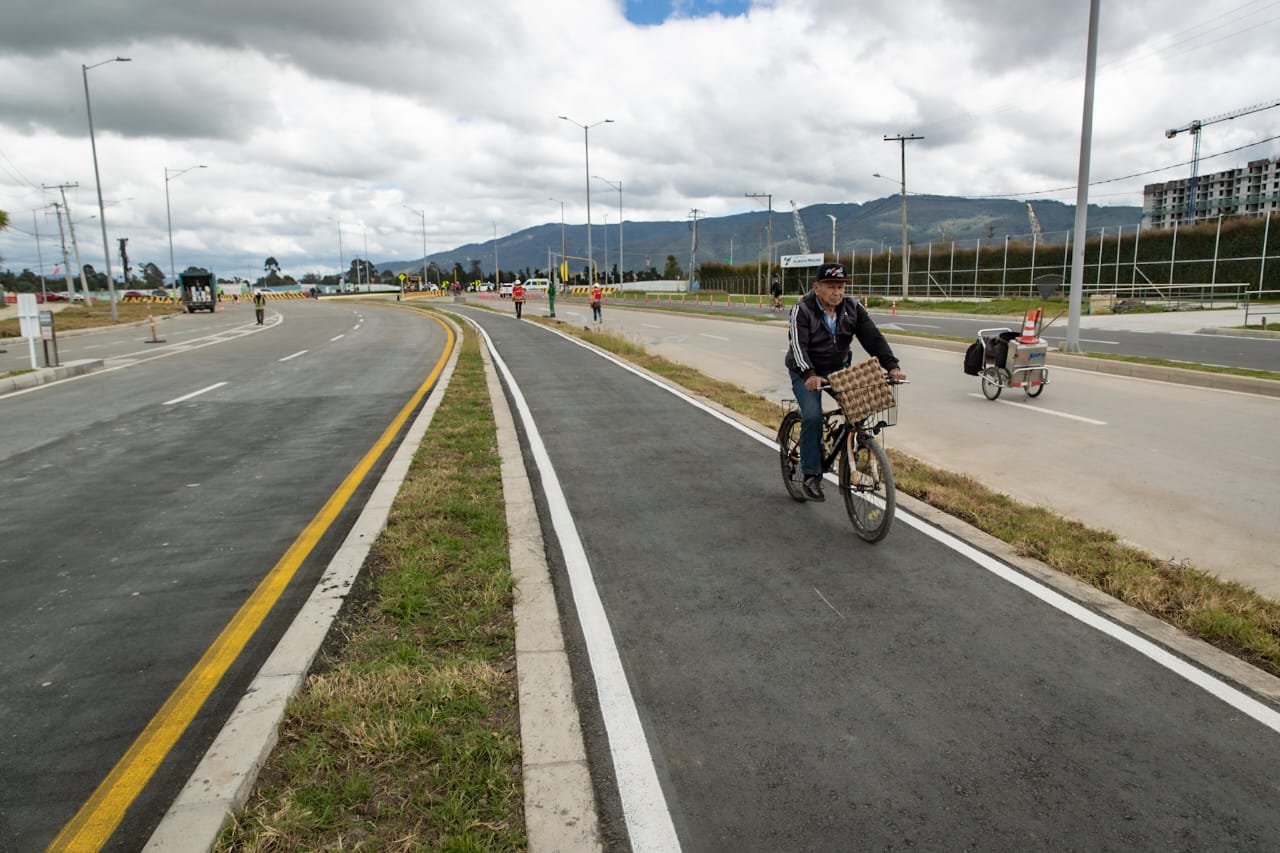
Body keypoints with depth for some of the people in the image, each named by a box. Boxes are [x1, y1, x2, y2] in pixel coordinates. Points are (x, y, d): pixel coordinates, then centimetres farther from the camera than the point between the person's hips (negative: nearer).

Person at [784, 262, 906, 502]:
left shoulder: (853, 308, -6)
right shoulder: (802, 310, -18)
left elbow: (873, 337, -13)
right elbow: (797, 345, -31)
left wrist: (891, 366, -27)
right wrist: (809, 375, -48)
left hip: (838, 369, 4)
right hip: (806, 372, -4)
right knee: (812, 417, -21)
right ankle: (811, 476, -11)